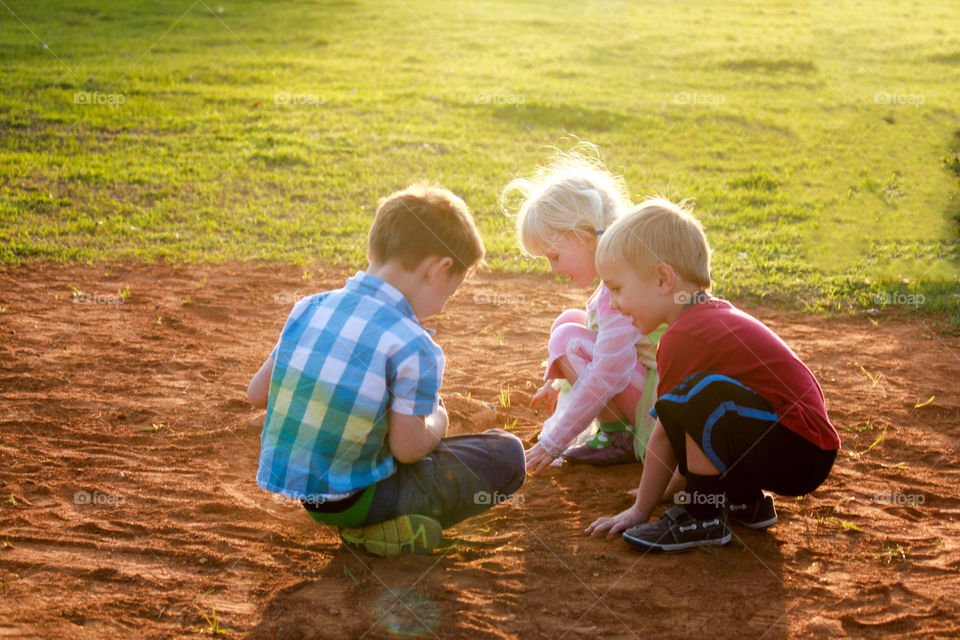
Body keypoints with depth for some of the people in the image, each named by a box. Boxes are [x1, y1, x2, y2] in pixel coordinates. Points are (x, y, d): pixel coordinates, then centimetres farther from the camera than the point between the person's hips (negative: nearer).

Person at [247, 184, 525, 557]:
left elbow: (257, 393, 6)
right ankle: (395, 526, -8)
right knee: (507, 452, 0)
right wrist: (436, 423, 5)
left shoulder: (308, 309, -1)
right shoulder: (414, 347, -21)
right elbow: (407, 447, -17)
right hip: (355, 498, -7)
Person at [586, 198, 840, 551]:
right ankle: (746, 502, 17)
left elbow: (663, 436, -12)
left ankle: (703, 516, -12)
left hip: (800, 457, -10)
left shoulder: (683, 338, -17)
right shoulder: (715, 314, 13)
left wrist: (640, 510, 0)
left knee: (702, 395, -30)